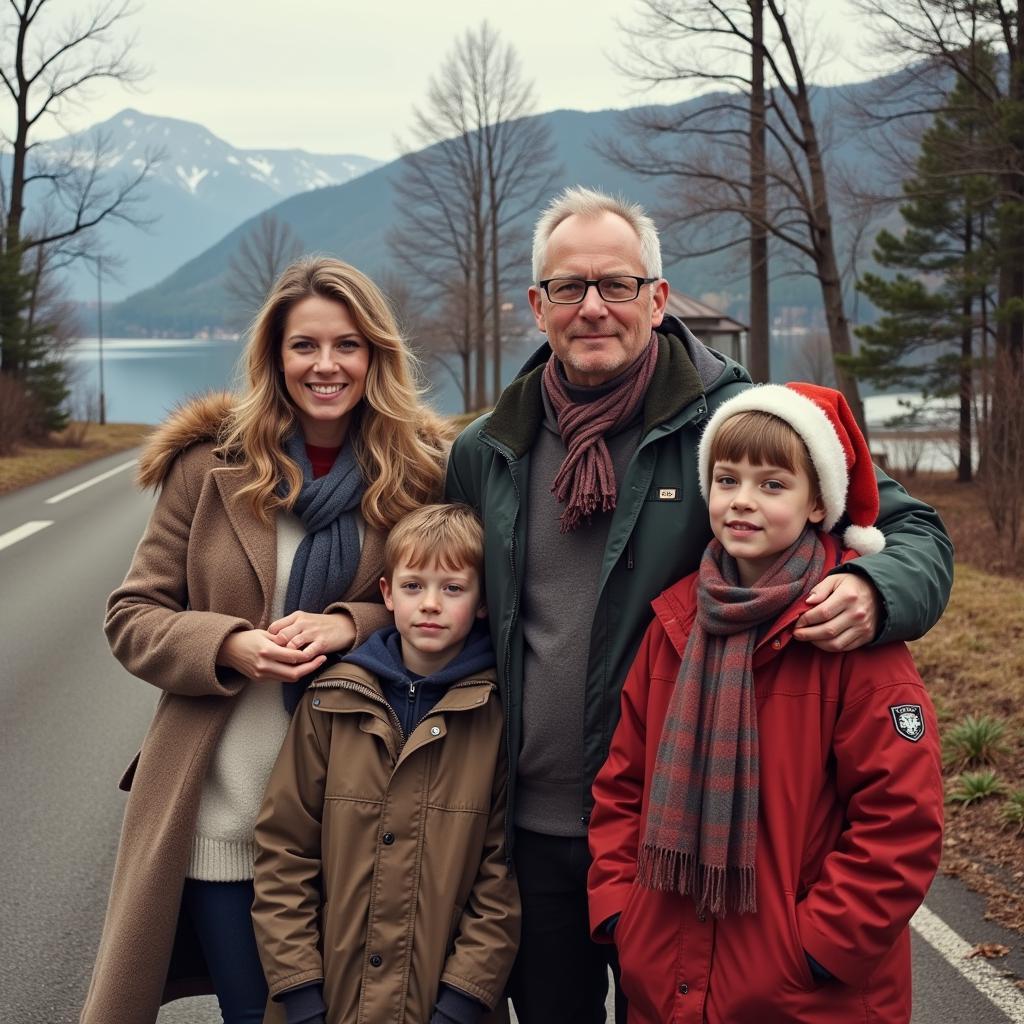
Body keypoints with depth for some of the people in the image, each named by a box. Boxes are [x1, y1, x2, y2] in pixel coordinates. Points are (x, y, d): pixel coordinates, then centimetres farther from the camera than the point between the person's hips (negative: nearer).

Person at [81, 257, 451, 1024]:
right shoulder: (211, 463, -3)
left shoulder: (421, 468, -2)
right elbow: (133, 617, 0)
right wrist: (229, 647, -19)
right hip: (221, 812, 0)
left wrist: (352, 625, -16)